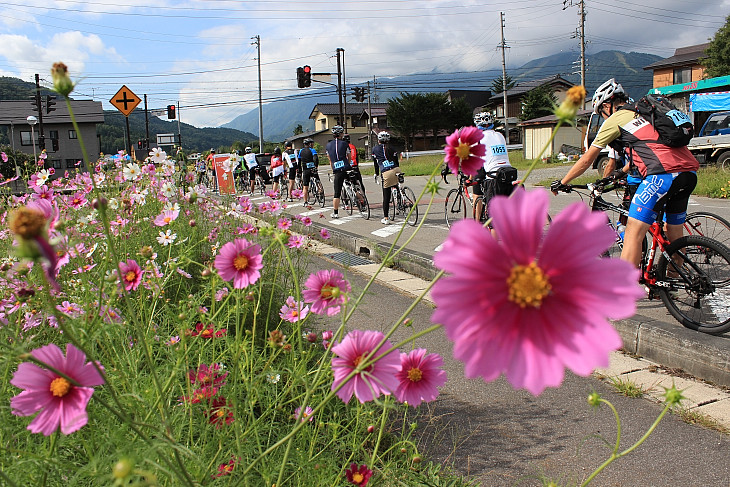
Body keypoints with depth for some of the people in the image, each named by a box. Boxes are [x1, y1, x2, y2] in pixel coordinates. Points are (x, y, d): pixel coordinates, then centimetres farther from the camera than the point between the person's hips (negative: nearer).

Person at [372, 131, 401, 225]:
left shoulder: (375, 149, 17)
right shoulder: (392, 149, 19)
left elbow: (376, 163, 22)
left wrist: (376, 174, 34)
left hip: (386, 174, -2)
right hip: (396, 171, 2)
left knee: (386, 197, 3)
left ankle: (386, 218, 8)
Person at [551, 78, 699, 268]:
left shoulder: (614, 120, 8)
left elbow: (586, 160, 12)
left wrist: (562, 182, 23)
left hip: (663, 173, -8)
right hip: (690, 173, 8)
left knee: (633, 232, -8)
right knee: (674, 235, 19)